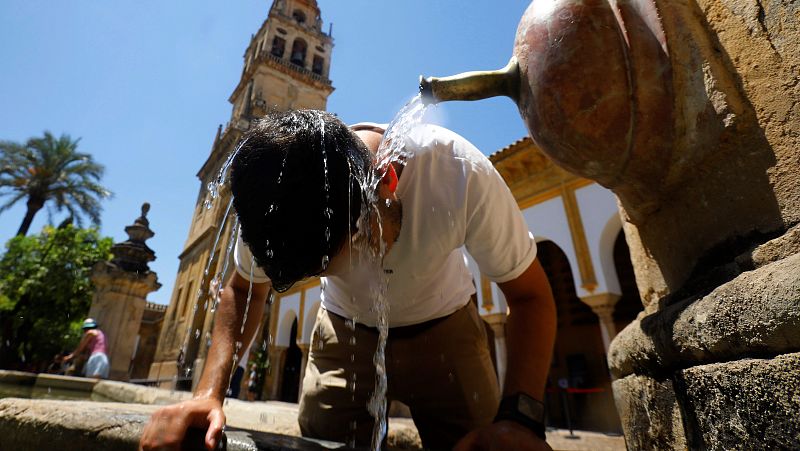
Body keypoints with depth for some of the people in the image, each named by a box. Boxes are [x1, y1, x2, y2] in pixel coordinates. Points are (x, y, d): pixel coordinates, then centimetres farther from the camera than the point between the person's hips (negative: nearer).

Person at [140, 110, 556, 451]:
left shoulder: (461, 173, -33)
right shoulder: (273, 202, -24)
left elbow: (530, 296, -21)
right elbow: (244, 290, -6)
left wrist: (519, 417, -34)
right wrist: (208, 392, -20)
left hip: (443, 326, 0)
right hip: (344, 329, 2)